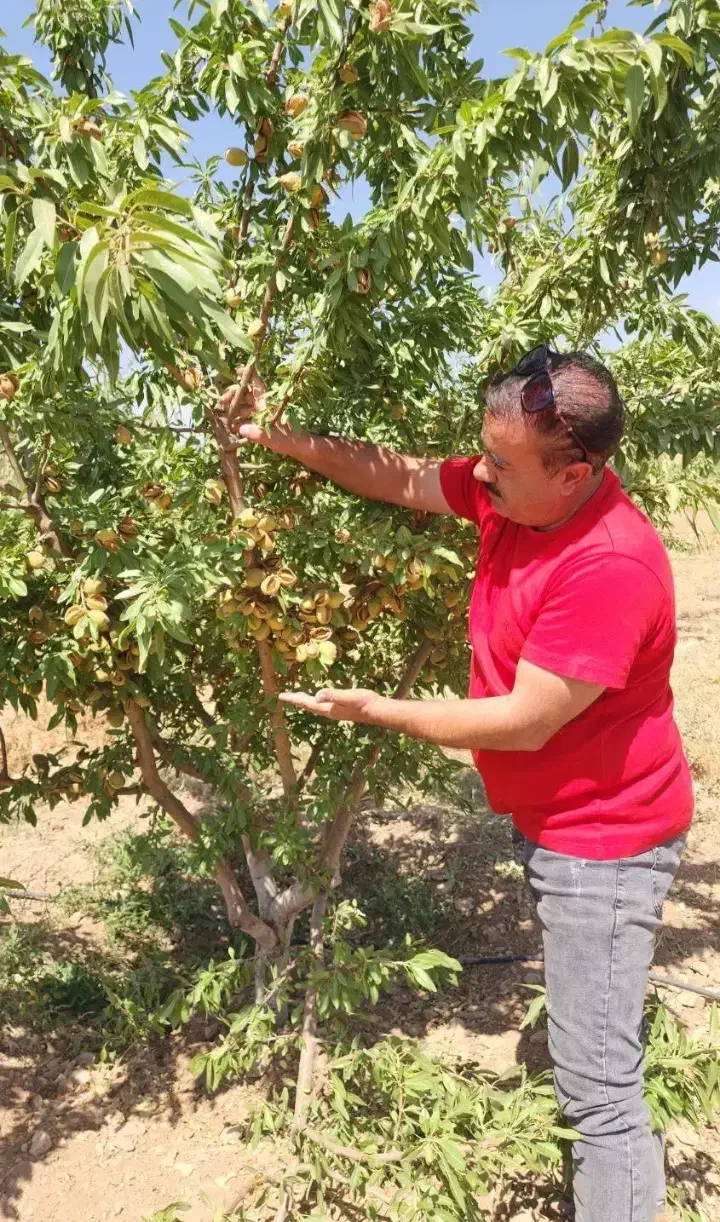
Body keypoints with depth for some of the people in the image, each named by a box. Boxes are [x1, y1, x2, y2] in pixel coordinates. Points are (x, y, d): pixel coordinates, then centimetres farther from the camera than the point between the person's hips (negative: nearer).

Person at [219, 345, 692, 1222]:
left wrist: (377, 712, -19)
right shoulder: (518, 490, -8)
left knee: (596, 1080, 1)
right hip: (554, 818, 9)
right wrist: (283, 438, -7)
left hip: (603, 839, -9)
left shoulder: (610, 566, -34)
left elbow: (523, 722, -29)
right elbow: (401, 480, 2)